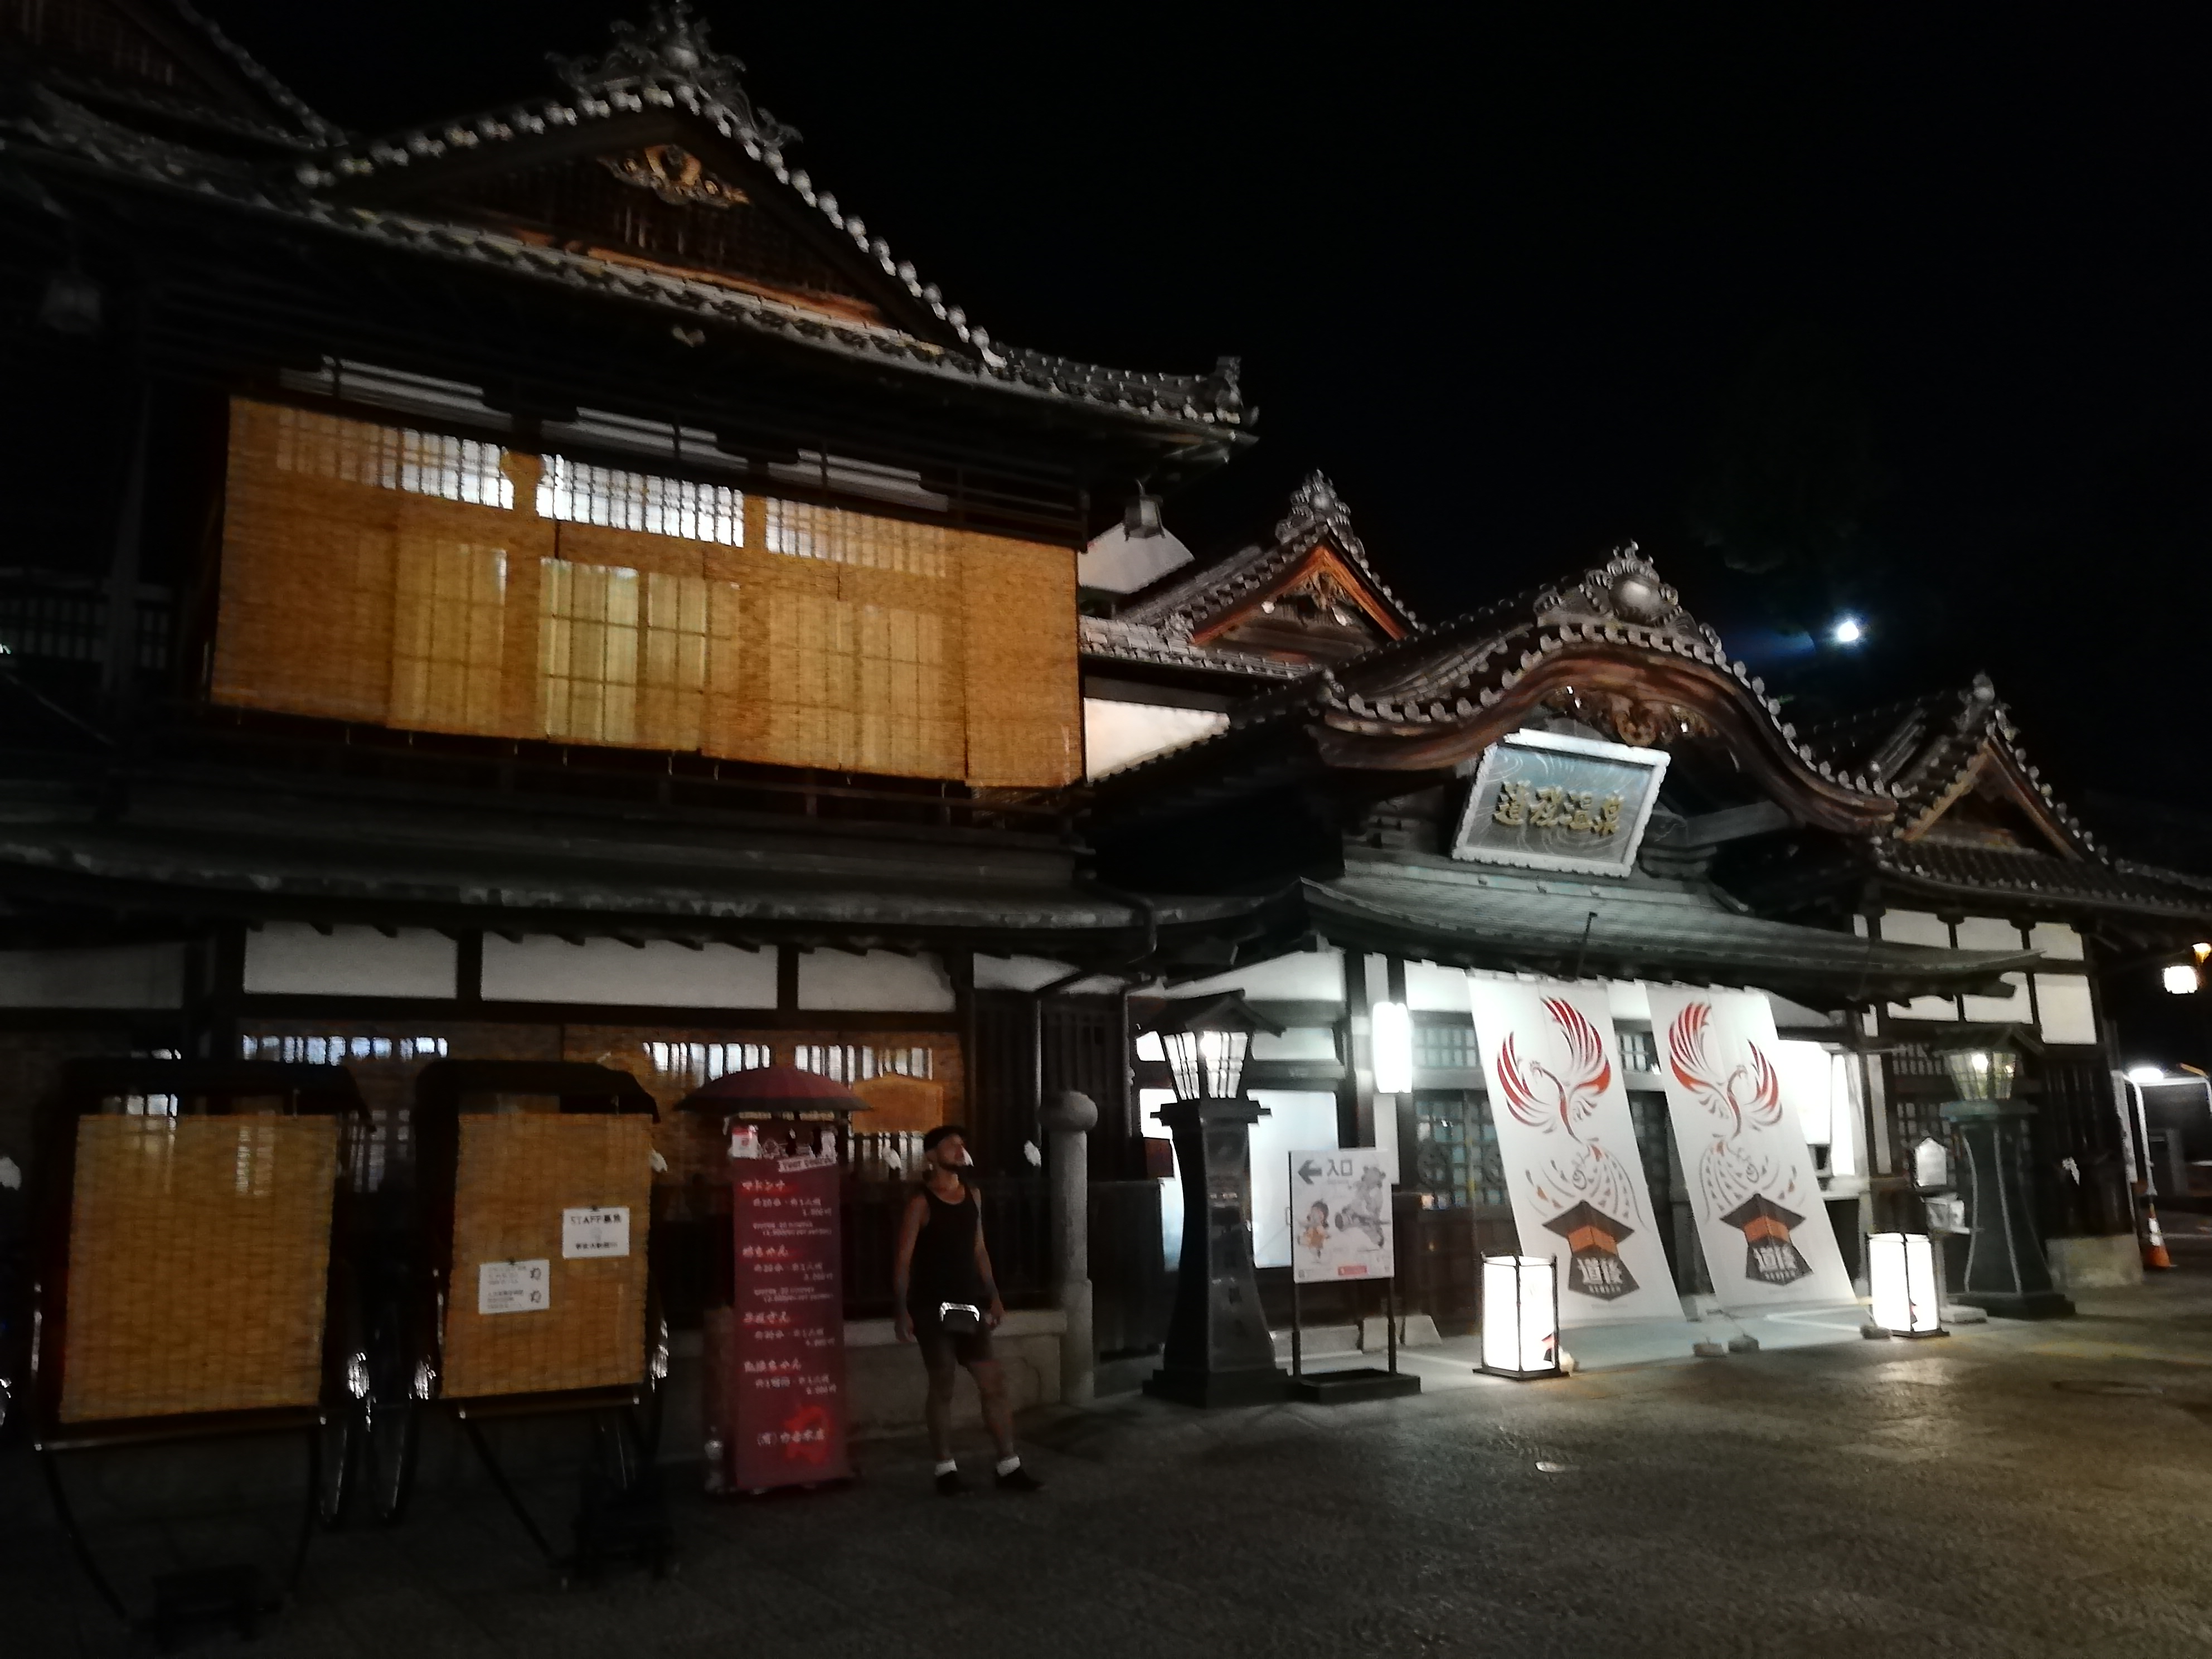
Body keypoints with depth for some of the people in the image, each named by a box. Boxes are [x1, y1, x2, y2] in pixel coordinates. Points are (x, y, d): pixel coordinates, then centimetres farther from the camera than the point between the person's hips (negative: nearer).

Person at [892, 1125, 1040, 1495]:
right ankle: (946, 1469, 13)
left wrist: (993, 1296, 12)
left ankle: (1009, 1466, 9)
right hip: (932, 1308, -5)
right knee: (942, 1386, 2)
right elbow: (903, 1259, -10)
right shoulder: (921, 1202, -8)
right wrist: (901, 1310, -16)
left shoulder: (971, 1195, 10)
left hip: (969, 1304, 6)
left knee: (993, 1383, 3)